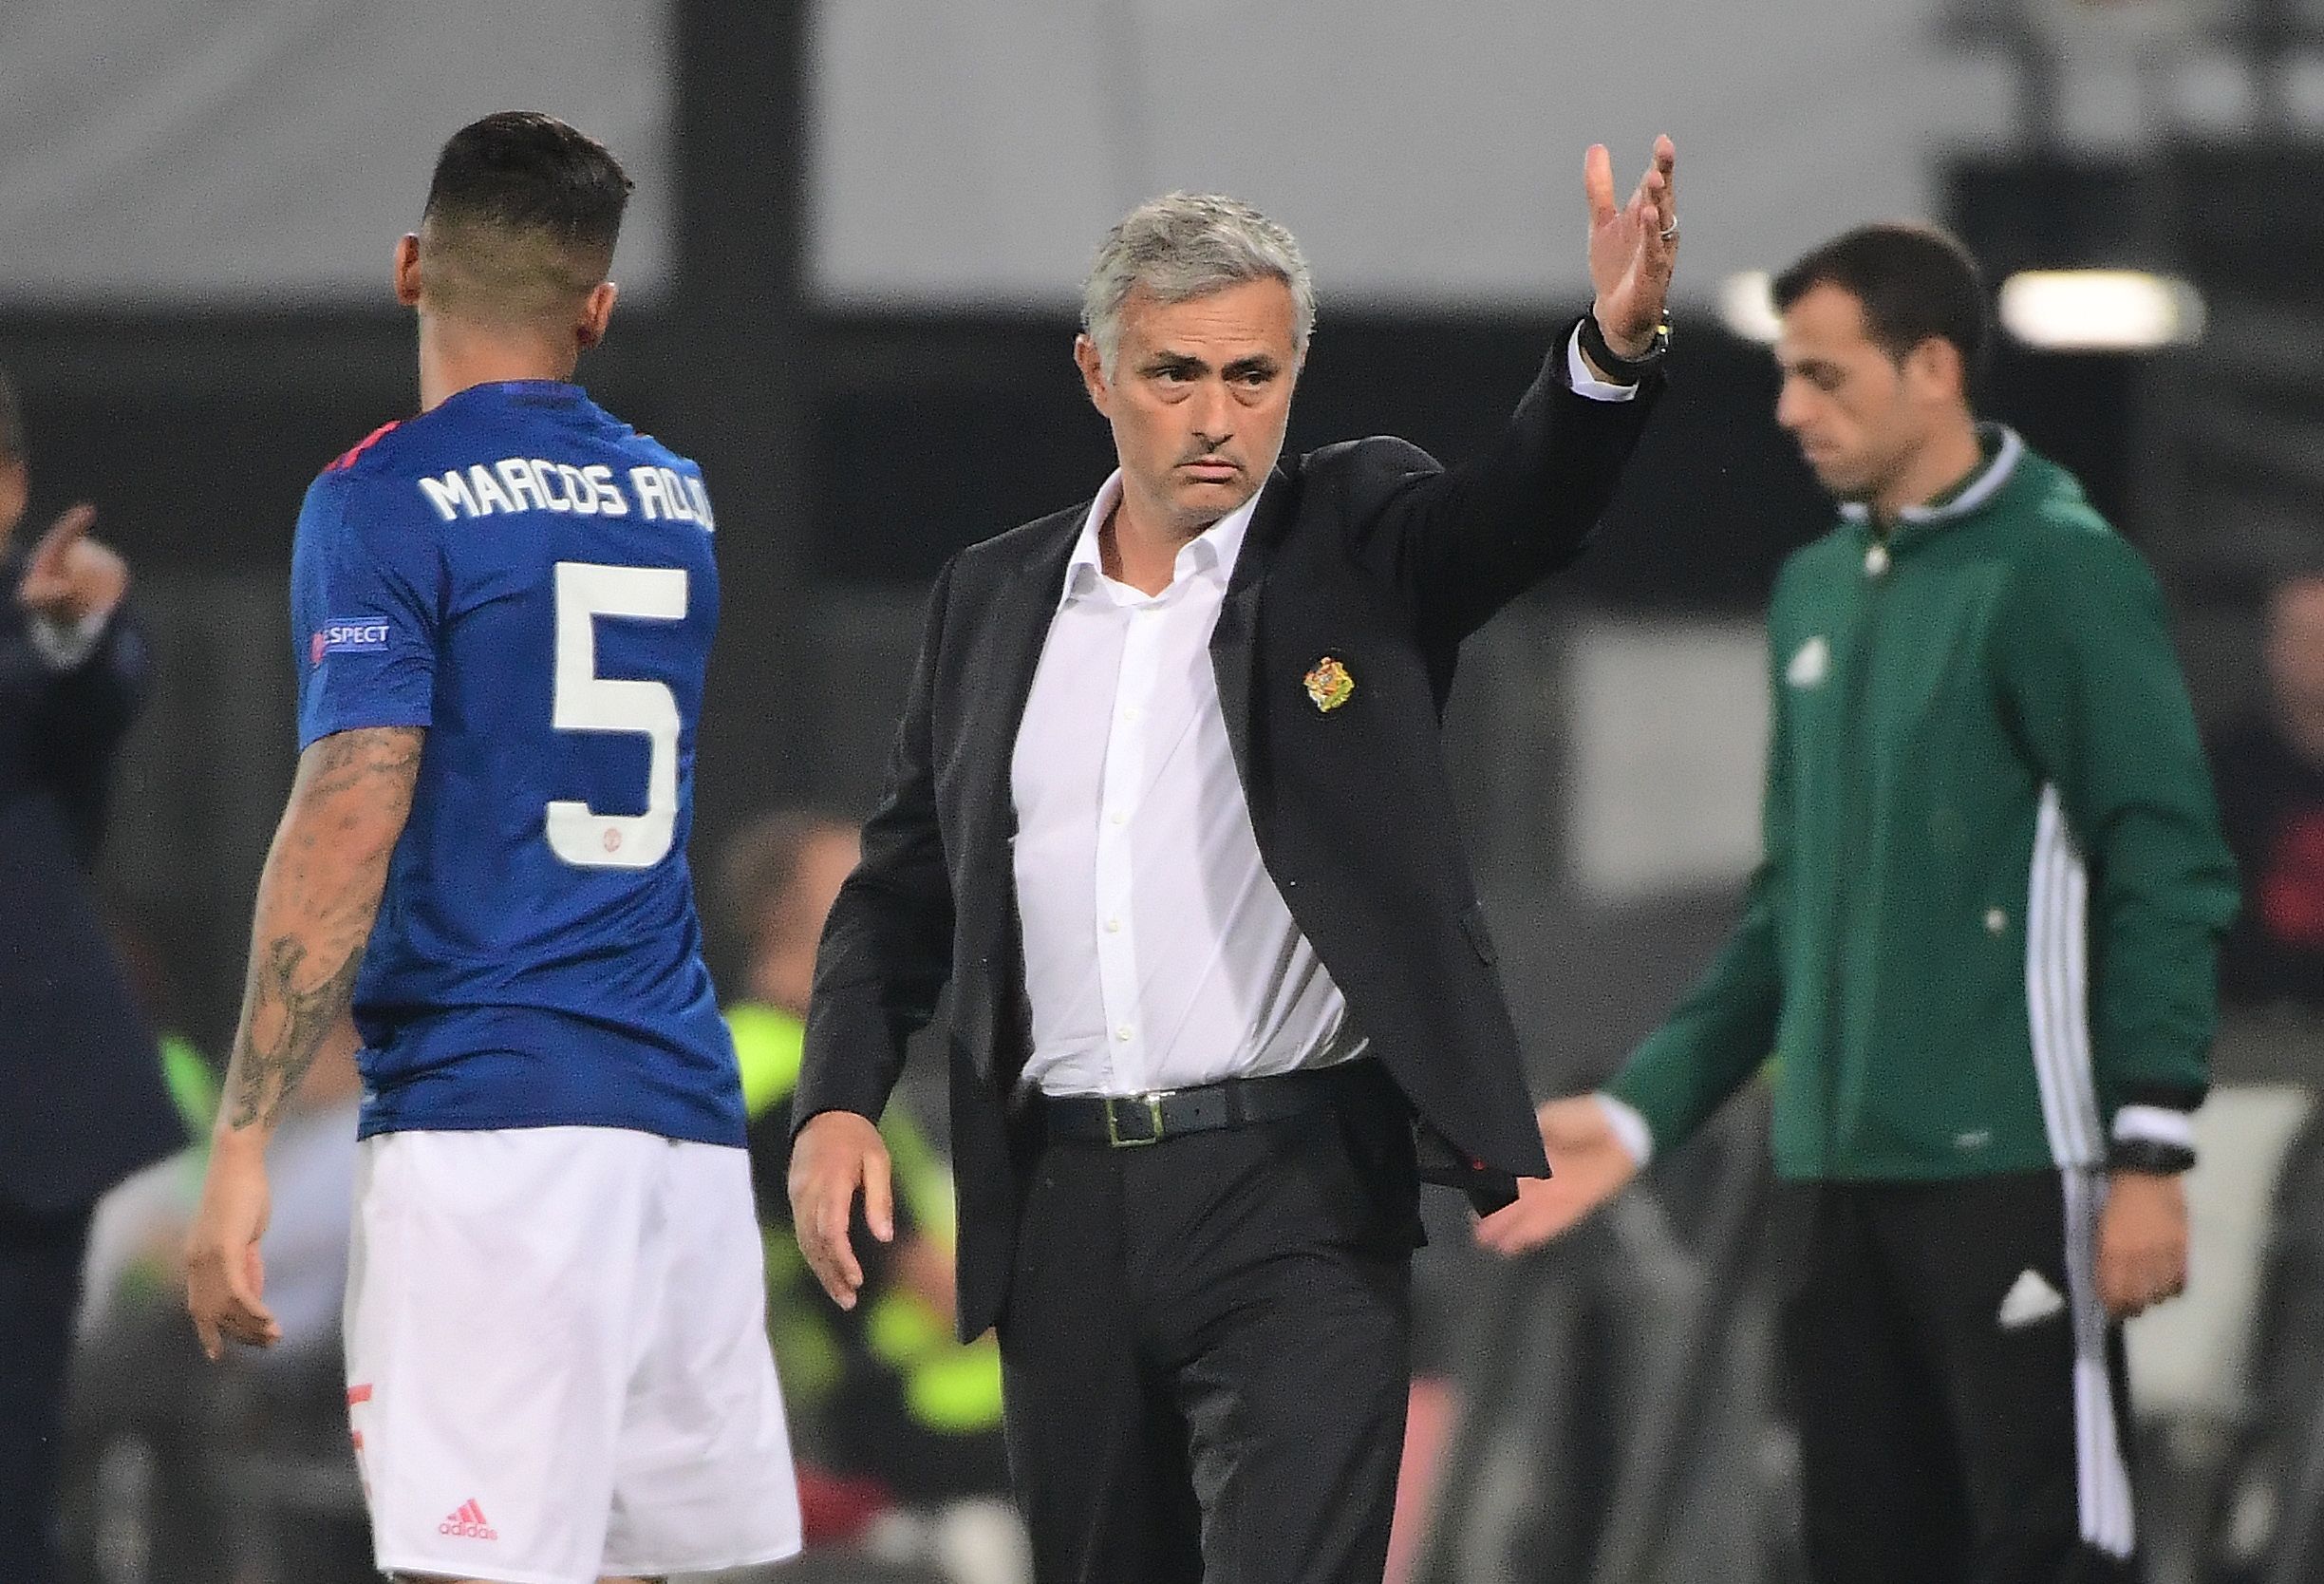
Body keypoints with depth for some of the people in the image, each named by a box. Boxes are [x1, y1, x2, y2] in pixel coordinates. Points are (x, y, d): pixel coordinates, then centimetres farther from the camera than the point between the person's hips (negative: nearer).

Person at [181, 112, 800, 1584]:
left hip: (487, 1113, -6)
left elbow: (348, 826, -13)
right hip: (686, 1120, 6)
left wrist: (242, 1144, -13)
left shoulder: (385, 502, -4)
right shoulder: (676, 504, 15)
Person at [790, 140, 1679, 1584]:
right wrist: (839, 1103, 2)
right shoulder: (995, 599, 12)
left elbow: (1528, 502, -18)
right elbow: (903, 884, 16)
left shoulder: (1361, 544, 2)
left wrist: (1617, 346, -38)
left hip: (1297, 1196, -4)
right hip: (1065, 1213, 5)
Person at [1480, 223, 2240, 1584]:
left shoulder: (2058, 572, -7)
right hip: (1840, 1169, 8)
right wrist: (1640, 1112, 15)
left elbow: (2168, 872, -11)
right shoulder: (1818, 591, 15)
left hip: (2011, 1165, -8)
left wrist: (2150, 1153, -17)